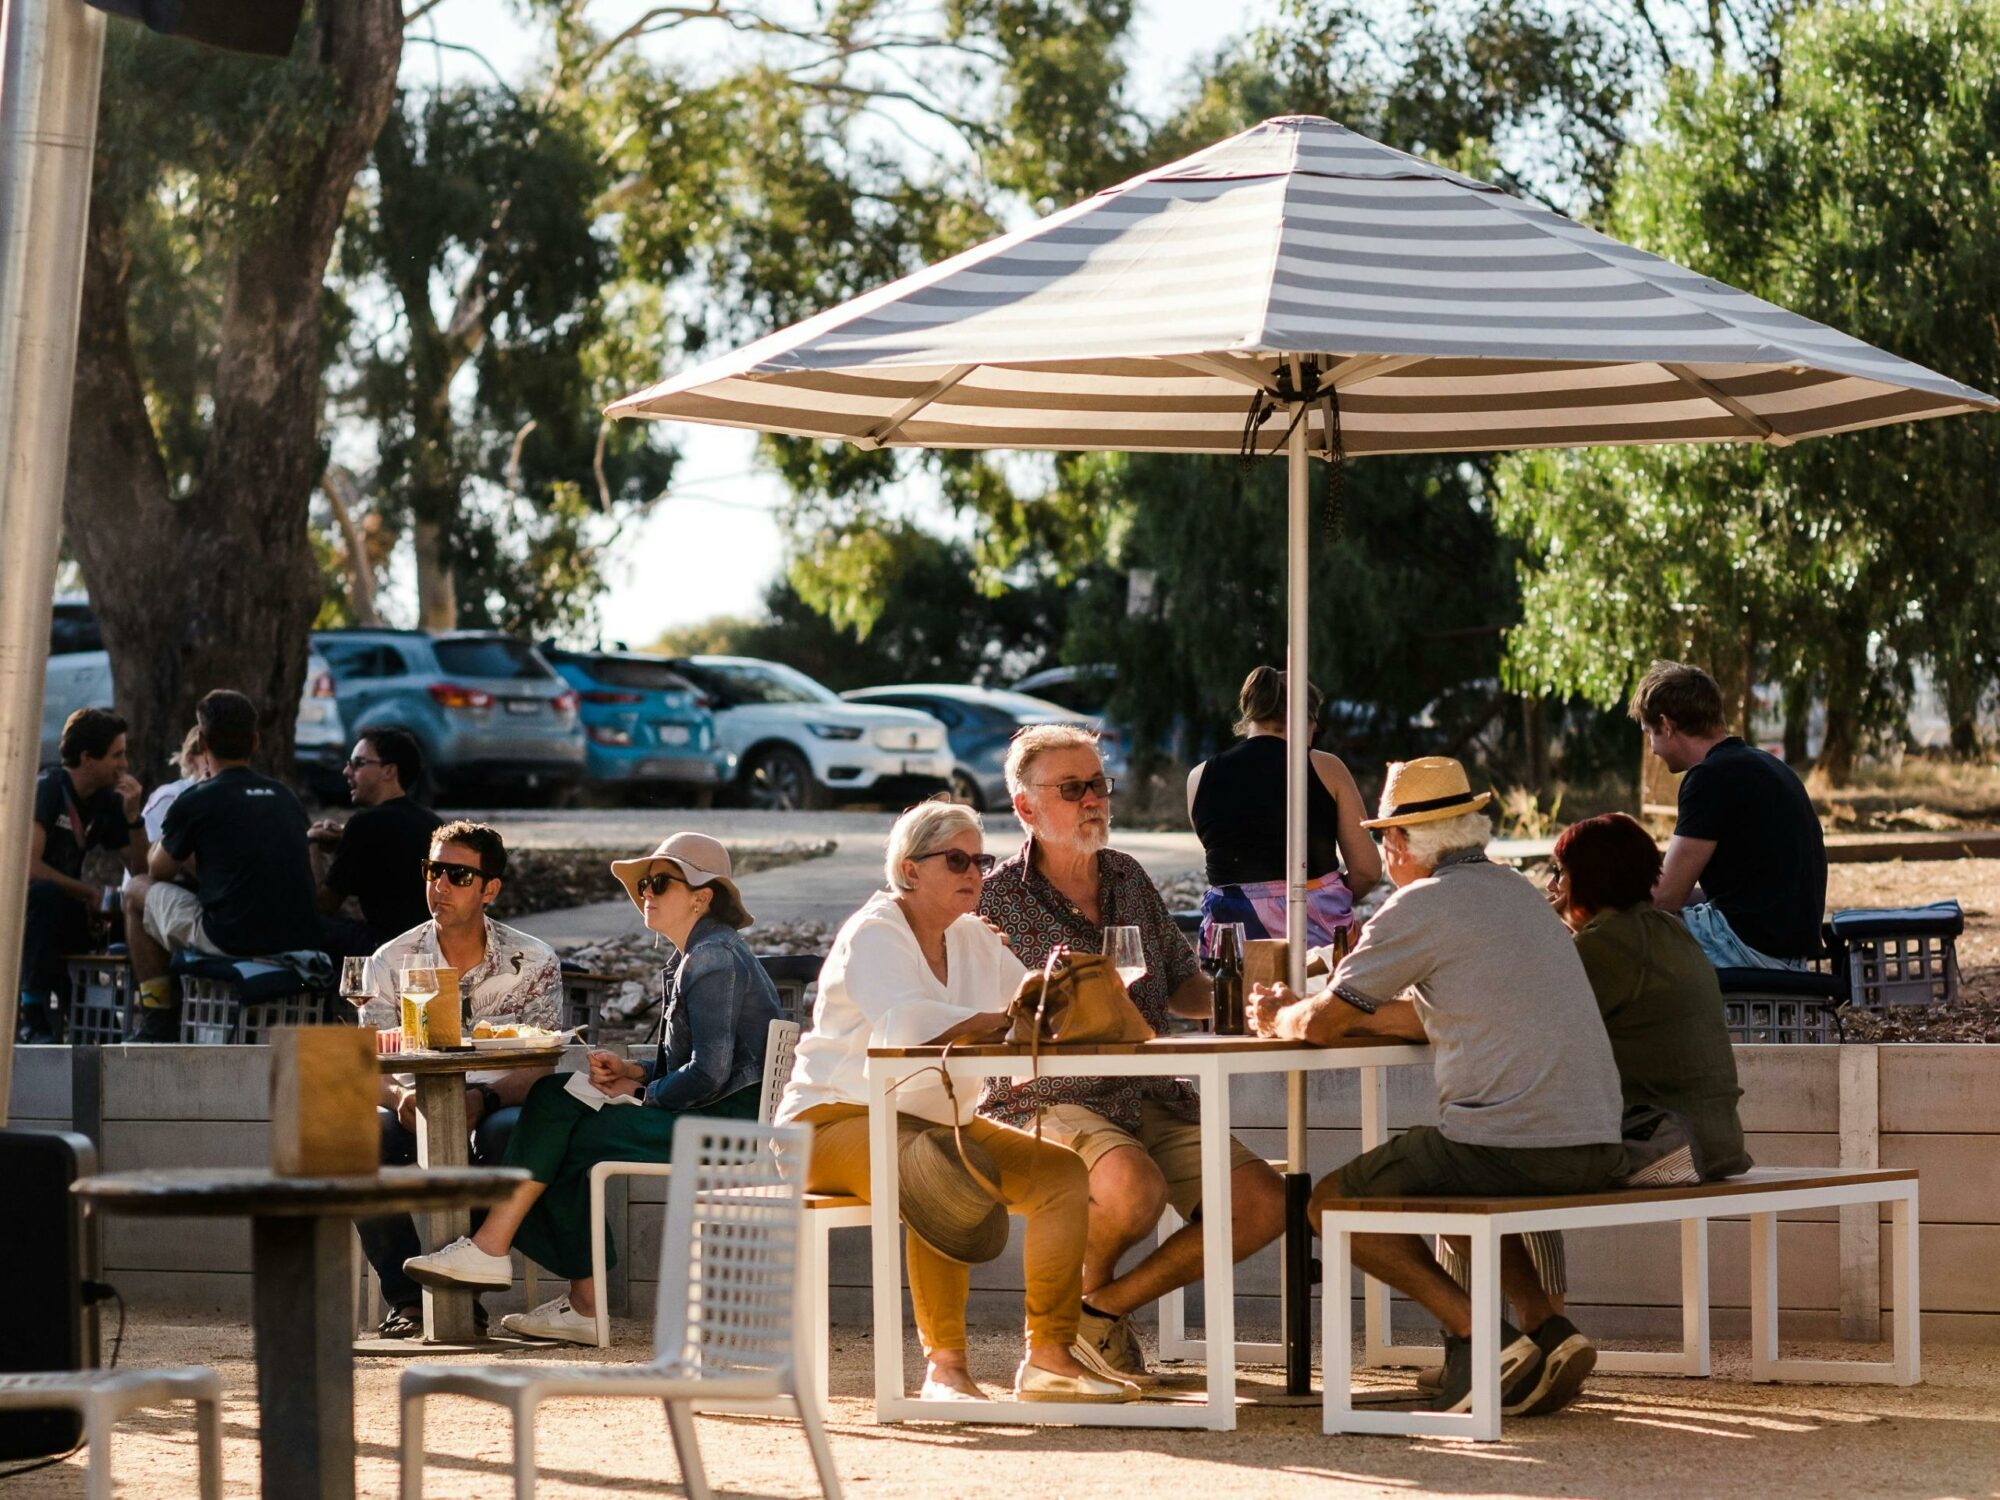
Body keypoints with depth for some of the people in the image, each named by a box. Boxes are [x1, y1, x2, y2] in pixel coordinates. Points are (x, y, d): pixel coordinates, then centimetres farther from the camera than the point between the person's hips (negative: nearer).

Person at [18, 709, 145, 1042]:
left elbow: (142, 872, 0)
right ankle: (32, 1017, -31)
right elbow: (29, 867, -28)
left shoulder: (107, 802, 3)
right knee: (45, 893, -39)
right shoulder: (47, 789, -17)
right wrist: (91, 893, -19)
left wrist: (132, 817, -14)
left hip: (63, 913, 7)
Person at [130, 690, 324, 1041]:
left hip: (232, 942, -6)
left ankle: (157, 1023, 15)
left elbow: (158, 871, 11)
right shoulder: (285, 796, 15)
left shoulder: (196, 801, -2)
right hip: (301, 942, 6)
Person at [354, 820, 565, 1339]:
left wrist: (483, 1098, -30)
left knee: (509, 1130, -38)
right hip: (418, 1115, 2)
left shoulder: (533, 962, 0)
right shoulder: (392, 961, 5)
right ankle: (406, 1297, -23)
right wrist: (399, 1096, -27)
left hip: (497, 1107, -2)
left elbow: (539, 1067, -8)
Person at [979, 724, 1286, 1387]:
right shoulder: (997, 900, -4)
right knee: (1135, 1187, -37)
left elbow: (1181, 985, 23)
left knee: (1264, 1202, -13)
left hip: (1153, 1101, 6)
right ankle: (1078, 1293, -1)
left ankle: (1109, 1304, 2)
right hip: (1048, 1103, -6)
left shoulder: (1129, 879, 14)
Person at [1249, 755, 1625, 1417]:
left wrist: (1281, 1017, 20)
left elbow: (1322, 1023, -3)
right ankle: (1547, 1329, 17)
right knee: (1453, 1184, 36)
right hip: (1596, 1149, 8)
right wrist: (1306, 1010, 34)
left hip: (1510, 1148, -8)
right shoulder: (1516, 892, 19)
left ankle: (1478, 1334, -4)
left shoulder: (1423, 905, -6)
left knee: (1334, 1202, 10)